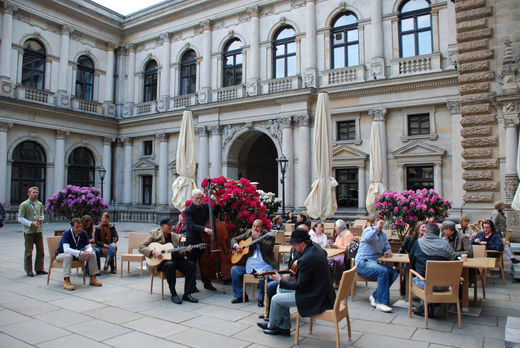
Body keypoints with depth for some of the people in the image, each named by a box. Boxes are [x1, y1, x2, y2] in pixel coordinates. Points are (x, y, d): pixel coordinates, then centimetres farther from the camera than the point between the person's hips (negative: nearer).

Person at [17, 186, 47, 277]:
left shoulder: (39, 204, 11)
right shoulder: (24, 205, -5)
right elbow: (20, 218, -7)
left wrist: (41, 218, 2)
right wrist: (31, 223, -16)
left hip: (39, 230, 5)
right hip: (29, 231, -5)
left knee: (40, 250, 6)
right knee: (28, 252, 2)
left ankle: (39, 269, 16)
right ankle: (29, 270, 12)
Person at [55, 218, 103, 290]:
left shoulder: (83, 233, -9)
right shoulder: (66, 234, -25)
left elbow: (88, 246, -10)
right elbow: (66, 249, -38)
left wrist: (88, 251, -35)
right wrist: (81, 253, -50)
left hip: (76, 254, 5)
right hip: (61, 254, -5)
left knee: (92, 254, -14)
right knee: (68, 256, -39)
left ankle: (93, 278, -5)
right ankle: (66, 281, -33)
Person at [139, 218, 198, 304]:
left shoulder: (175, 236, 14)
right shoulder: (154, 233, 2)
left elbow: (178, 253, 13)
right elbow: (141, 247, -6)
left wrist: (186, 250, -8)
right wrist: (153, 252, -21)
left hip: (174, 259, 5)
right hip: (159, 261, -5)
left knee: (191, 265, -18)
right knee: (170, 265, -38)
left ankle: (187, 294, -15)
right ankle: (173, 294, -24)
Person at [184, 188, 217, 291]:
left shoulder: (205, 206, 3)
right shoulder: (188, 210, -13)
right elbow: (191, 225, -26)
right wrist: (205, 229, -38)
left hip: (203, 239, 4)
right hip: (192, 241, -4)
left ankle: (207, 283, 23)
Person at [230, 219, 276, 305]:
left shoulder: (268, 236, 0)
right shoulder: (249, 233, 13)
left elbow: (269, 248, -18)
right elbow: (234, 239, 19)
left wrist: (258, 238, -18)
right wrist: (236, 246, -2)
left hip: (264, 265, -5)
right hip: (249, 264, 5)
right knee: (234, 269, -11)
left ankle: (262, 299, -5)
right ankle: (240, 296, 4)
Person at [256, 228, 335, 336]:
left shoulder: (305, 259, -29)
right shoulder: (315, 246, -1)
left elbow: (300, 286, -22)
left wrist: (280, 280, -9)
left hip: (316, 299, -11)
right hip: (322, 290, 11)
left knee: (276, 299, -3)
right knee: (282, 289, 17)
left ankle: (272, 326, 27)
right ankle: (284, 327, 24)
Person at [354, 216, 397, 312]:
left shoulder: (383, 234, 19)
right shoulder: (368, 230, -3)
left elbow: (387, 247, 24)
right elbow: (367, 238, -27)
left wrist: (388, 252, 1)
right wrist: (377, 227, -20)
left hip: (375, 262, 8)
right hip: (363, 263, -8)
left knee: (393, 272, -14)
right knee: (383, 271, -30)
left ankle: (375, 296, -5)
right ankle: (381, 302, -24)